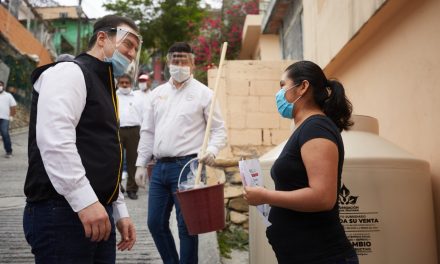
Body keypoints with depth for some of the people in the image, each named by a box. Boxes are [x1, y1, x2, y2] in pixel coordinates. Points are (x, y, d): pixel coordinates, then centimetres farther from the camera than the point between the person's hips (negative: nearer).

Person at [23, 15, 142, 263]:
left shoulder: (104, 86, 23)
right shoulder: (70, 72, -6)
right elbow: (54, 140, -22)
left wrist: (119, 211, 19)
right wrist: (85, 201, -26)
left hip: (98, 212, 9)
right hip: (61, 212, -9)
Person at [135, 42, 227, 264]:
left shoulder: (203, 93, -1)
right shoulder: (157, 93, 14)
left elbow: (219, 129, 0)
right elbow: (147, 132, 16)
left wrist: (212, 150, -19)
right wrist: (141, 164, 11)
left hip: (187, 166, -5)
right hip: (160, 167, 6)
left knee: (186, 225, 1)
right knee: (155, 223, 11)